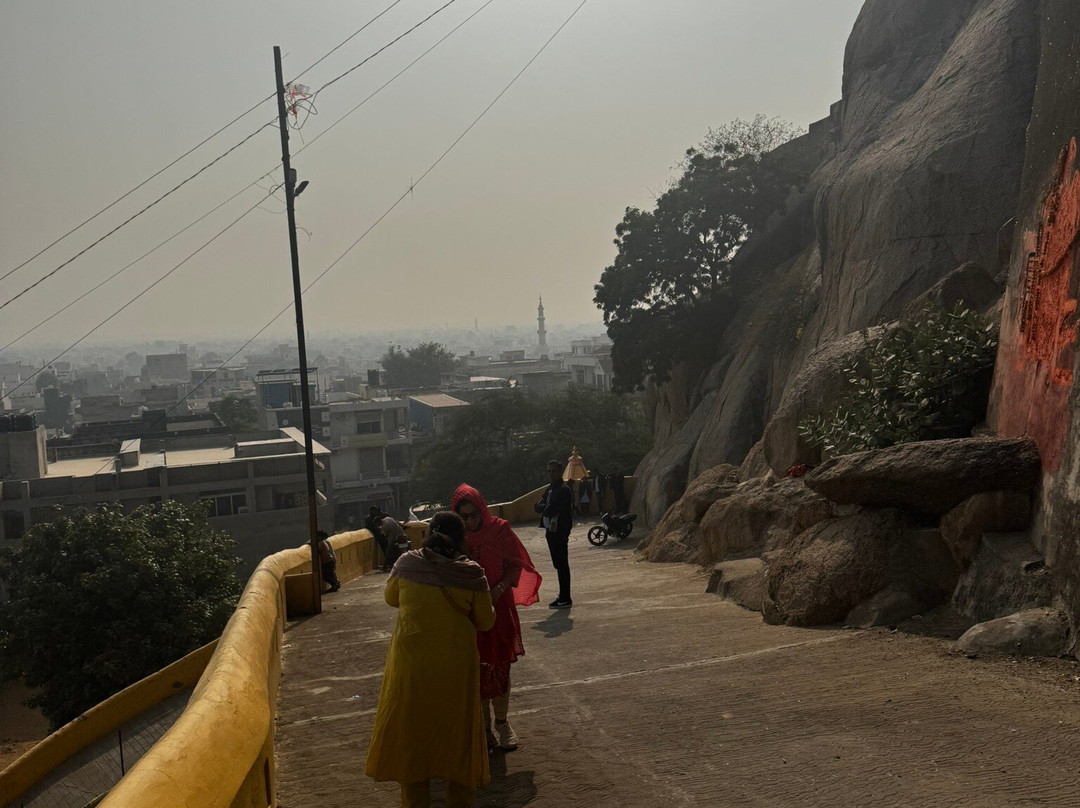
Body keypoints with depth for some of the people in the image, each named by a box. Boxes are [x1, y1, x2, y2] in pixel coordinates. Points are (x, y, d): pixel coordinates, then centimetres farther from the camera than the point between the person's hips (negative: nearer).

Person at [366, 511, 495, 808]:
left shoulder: (407, 563, -8)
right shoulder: (472, 574, -11)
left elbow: (391, 598, 10)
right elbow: (485, 622, -1)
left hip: (411, 663, 1)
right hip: (456, 666, 0)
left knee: (413, 730, 15)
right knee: (456, 732, 16)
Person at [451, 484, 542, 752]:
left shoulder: (499, 530, -7)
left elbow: (515, 565, -1)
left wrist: (499, 589, -16)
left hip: (498, 607, 0)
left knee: (500, 667, 8)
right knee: (477, 671, 7)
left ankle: (501, 722, 25)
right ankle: (485, 726, 21)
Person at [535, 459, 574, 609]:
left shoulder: (563, 490, -15)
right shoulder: (550, 489, 15)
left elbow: (550, 511, -22)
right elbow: (538, 507, 8)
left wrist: (544, 508, -1)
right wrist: (546, 507, -12)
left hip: (560, 531, -9)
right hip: (551, 530, 9)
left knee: (562, 565, -5)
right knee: (558, 564, 15)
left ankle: (565, 599, -1)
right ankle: (563, 596, 23)